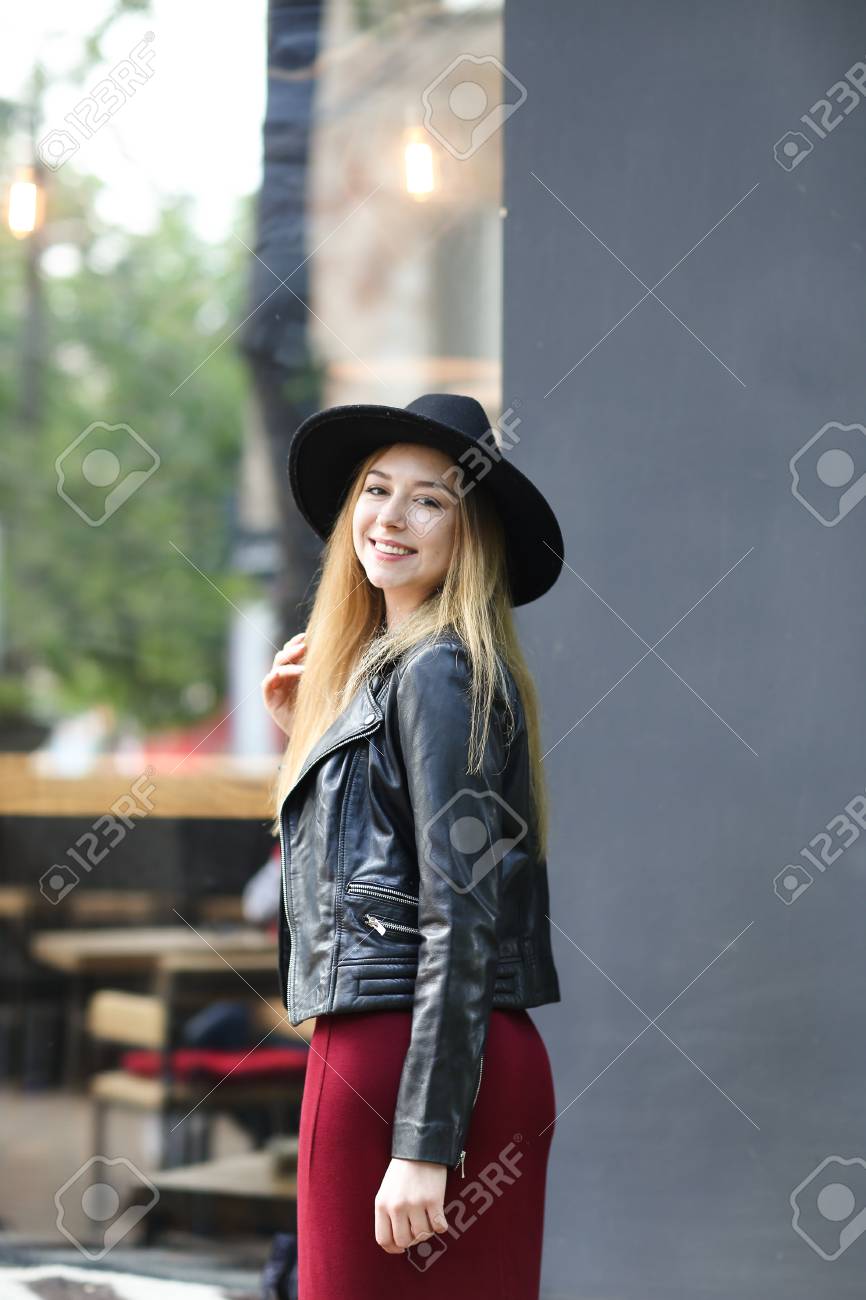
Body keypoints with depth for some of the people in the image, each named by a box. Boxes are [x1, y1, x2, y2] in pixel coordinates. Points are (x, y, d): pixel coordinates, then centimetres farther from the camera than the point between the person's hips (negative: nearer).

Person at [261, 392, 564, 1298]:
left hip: (403, 1056, -9)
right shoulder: (374, 670, 19)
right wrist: (302, 736, 15)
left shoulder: (437, 672, -9)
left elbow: (460, 921, -16)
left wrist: (423, 1143, -20)